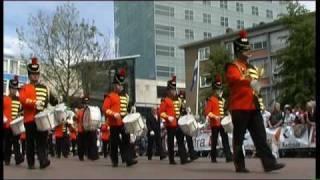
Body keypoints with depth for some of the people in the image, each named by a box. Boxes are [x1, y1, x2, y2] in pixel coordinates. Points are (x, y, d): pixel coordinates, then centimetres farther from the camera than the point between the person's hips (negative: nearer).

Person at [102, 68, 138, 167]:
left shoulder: (126, 96, 16)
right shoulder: (110, 96, -2)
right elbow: (104, 109, -10)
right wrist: (114, 114, -22)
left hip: (124, 123, 5)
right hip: (114, 123, -4)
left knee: (127, 140, -6)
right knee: (114, 143, 4)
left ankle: (129, 159, -11)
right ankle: (115, 161, 15)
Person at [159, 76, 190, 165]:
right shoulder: (165, 101, -4)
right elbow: (161, 112, -10)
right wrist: (168, 117, -25)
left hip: (178, 124, 7)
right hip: (170, 125, -7)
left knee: (181, 141, 1)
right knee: (171, 143, 1)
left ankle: (183, 159, -1)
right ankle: (171, 160, 9)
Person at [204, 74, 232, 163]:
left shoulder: (222, 100, 17)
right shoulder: (211, 100, -5)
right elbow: (207, 112, -13)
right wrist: (214, 116, -25)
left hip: (223, 123, 7)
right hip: (215, 123, -7)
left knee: (225, 140, -1)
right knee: (214, 141, 0)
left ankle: (229, 157, -4)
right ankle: (213, 158, 8)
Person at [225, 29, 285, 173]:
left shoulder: (250, 68, 21)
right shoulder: (233, 67, -5)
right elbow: (235, 78, -28)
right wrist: (250, 82, -45)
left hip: (253, 107, 7)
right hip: (239, 108, -7)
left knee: (260, 136, 0)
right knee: (239, 138, 2)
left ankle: (269, 163, -2)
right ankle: (239, 165, 10)